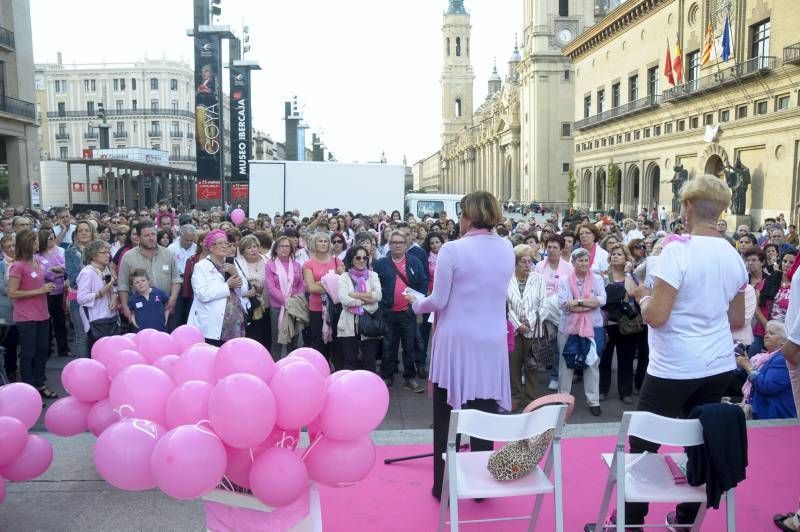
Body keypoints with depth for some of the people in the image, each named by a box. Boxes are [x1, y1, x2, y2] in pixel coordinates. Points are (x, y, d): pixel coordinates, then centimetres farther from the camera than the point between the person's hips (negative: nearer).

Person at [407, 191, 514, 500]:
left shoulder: (452, 250, -14)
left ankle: (444, 486, 19)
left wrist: (416, 304, 8)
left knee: (447, 416, 10)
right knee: (485, 413, 14)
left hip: (456, 341, -4)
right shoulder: (507, 249, 2)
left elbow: (438, 301, -12)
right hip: (492, 342, 4)